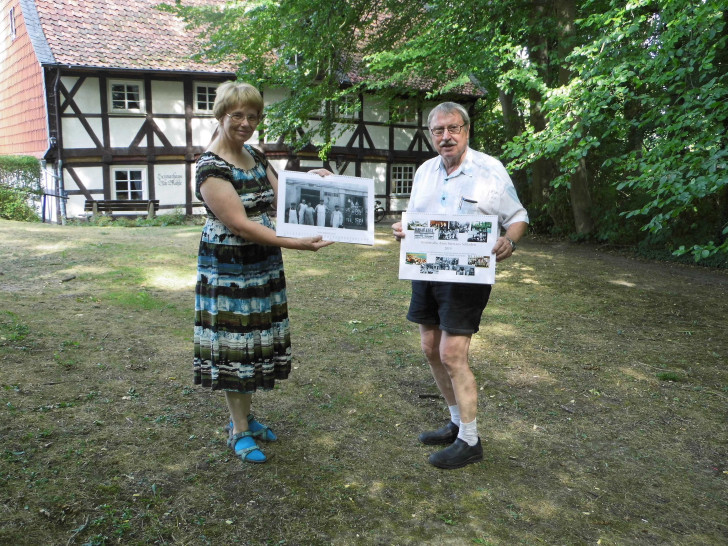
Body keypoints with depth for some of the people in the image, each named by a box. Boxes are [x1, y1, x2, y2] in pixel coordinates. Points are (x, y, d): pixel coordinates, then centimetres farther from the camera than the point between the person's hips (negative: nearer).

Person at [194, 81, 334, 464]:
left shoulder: (255, 157, 9)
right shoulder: (211, 167, -16)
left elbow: (280, 198, 16)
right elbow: (240, 224, -25)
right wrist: (295, 243, -30)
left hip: (263, 265, 8)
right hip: (228, 268, -8)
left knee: (257, 342, 14)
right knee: (234, 344, 2)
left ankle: (245, 416, 32)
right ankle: (239, 431, 17)